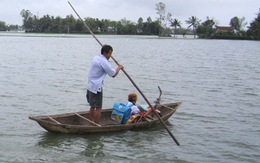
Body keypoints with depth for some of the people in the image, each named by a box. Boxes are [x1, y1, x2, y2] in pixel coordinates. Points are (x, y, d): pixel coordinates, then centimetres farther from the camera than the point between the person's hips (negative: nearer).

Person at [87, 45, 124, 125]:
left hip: (90, 86, 9)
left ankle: (91, 124, 24)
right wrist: (119, 67, 4)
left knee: (92, 106, 17)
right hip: (96, 88, -9)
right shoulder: (104, 62, -17)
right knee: (98, 108, -1)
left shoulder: (96, 58, 11)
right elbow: (113, 74, -11)